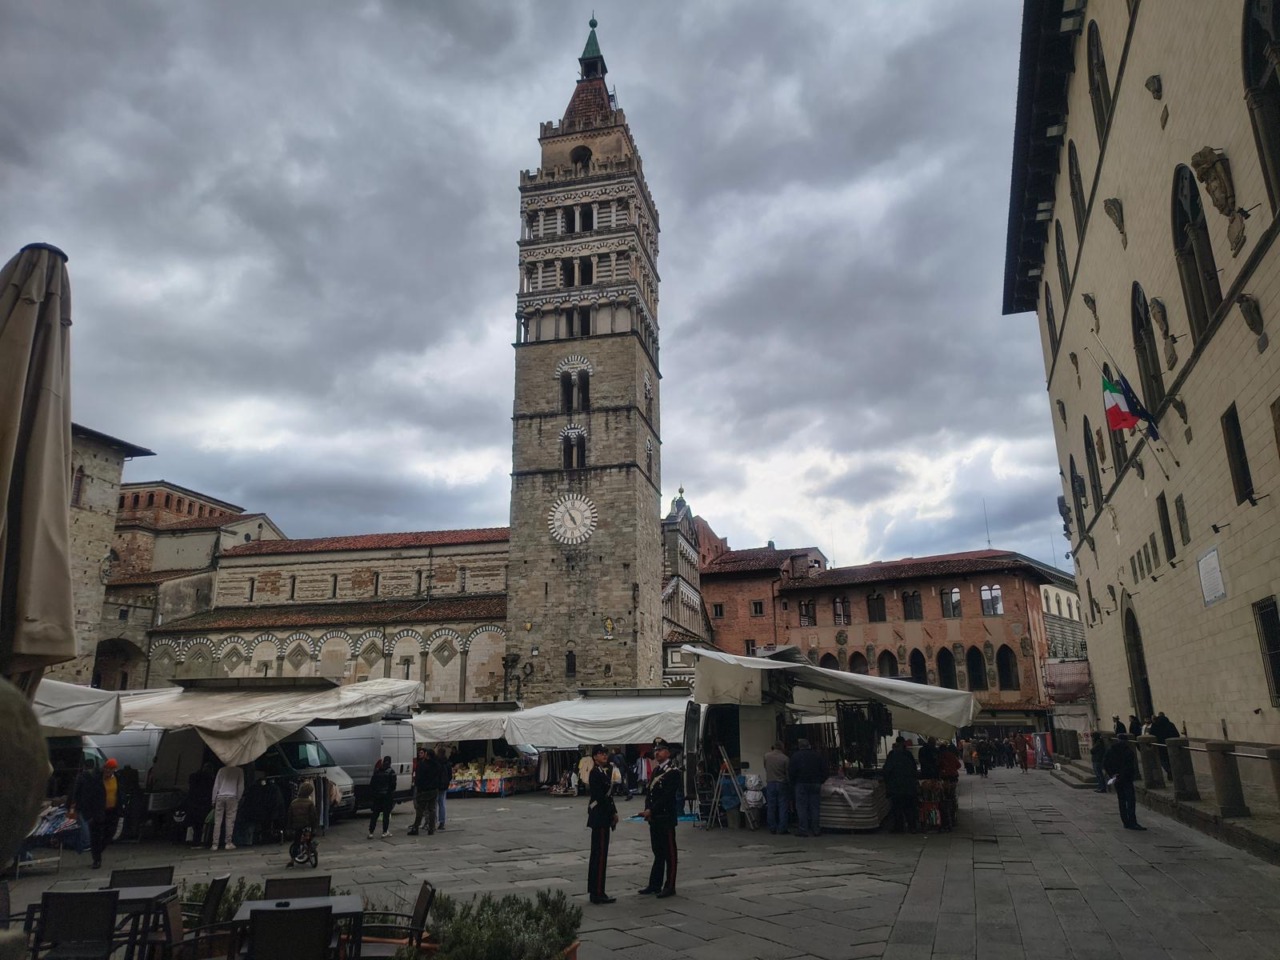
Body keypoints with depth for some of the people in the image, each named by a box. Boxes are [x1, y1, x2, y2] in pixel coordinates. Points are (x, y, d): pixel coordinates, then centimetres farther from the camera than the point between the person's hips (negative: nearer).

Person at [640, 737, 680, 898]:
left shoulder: (673, 771, -12)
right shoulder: (656, 770, 13)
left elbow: (667, 796, -18)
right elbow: (650, 792, 14)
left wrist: (651, 810, -18)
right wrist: (647, 810, -2)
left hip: (666, 818, -8)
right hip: (654, 818, 8)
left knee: (669, 853, 2)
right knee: (658, 853, 15)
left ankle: (669, 887, 9)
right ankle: (655, 885, 23)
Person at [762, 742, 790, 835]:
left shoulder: (766, 756, -2)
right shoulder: (785, 758, -9)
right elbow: (788, 773, -3)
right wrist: (788, 782, 14)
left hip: (770, 783, 2)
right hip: (781, 784, -2)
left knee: (771, 807, 7)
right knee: (782, 807, 4)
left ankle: (772, 828, 9)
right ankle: (782, 828, 3)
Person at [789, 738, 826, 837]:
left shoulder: (796, 756, -1)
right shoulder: (818, 755, 8)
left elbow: (793, 772, -6)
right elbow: (824, 770, 9)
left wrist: (793, 783, 6)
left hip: (801, 784, -3)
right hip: (816, 784, 3)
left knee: (801, 807, 0)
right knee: (815, 807, 6)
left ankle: (803, 829, -4)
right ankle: (815, 830, 6)